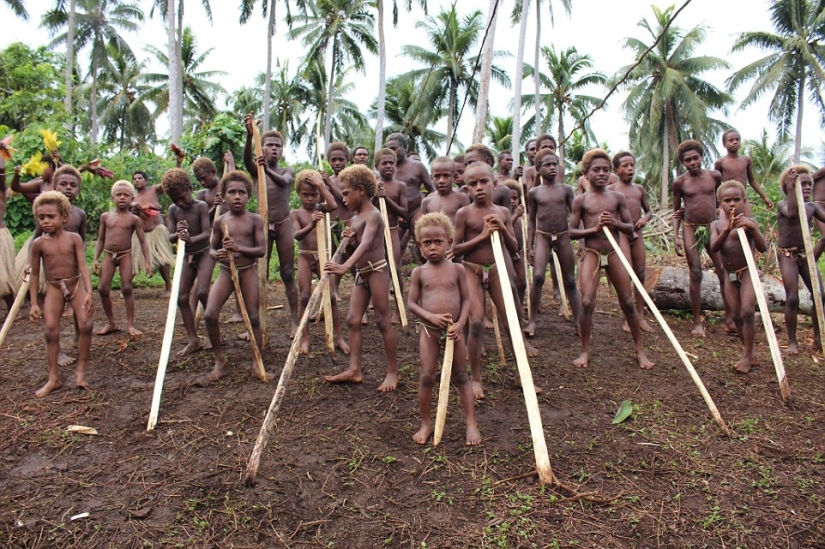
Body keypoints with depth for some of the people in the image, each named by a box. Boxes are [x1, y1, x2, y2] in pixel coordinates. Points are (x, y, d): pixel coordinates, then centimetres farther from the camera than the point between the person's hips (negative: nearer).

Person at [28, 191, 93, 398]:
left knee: (85, 324, -13)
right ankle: (53, 377, 7)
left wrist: (89, 291, -23)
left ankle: (81, 369, 5)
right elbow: (35, 274, 3)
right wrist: (34, 303, 1)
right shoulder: (39, 243, -3)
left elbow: (83, 266, -11)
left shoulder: (74, 238, -6)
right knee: (51, 331, -3)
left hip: (76, 285, -1)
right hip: (53, 289, 1)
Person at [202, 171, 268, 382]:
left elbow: (262, 250, -8)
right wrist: (216, 254, -11)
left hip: (248, 271, -2)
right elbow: (212, 248, 13)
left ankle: (257, 363, 15)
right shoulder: (220, 221, 5)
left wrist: (239, 248, -23)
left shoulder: (255, 220, -2)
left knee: (253, 317, 0)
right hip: (225, 271, 2)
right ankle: (220, 361, 8)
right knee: (210, 314, -11)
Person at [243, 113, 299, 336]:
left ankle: (295, 321, 6)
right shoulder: (256, 170, 5)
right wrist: (249, 135, -38)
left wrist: (268, 169, -40)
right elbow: (247, 159, -19)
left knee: (288, 274, 2)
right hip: (263, 225, 0)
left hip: (284, 225, 0)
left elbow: (283, 182, -19)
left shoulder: (288, 171, 6)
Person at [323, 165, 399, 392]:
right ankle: (354, 369, 8)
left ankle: (393, 371, 7)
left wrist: (345, 266, -46)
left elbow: (366, 244, -32)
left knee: (383, 321, -3)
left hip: (377, 271, -9)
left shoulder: (372, 215, -15)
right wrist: (348, 240, -2)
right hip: (361, 274, 9)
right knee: (353, 320, 5)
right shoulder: (355, 218, 13)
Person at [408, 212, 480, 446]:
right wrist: (430, 316, -20)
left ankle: (471, 424, 15)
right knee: (427, 377, 1)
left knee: (460, 377, 9)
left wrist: (460, 324, -16)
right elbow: (411, 303, -3)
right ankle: (426, 424, 17)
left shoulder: (457, 269, -1)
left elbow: (466, 299, -1)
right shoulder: (419, 272, -1)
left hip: (453, 330, 0)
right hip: (428, 329, 0)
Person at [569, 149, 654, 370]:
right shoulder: (581, 200, 0)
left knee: (628, 302, 7)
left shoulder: (617, 198, 6)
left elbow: (630, 228, 7)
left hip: (615, 252, 2)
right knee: (587, 302, -11)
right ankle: (585, 351, 5)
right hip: (591, 254, -2)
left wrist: (615, 223, -12)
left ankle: (640, 350, 22)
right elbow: (572, 232, -3)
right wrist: (594, 228, -17)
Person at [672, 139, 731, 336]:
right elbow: (676, 211, 4)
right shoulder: (680, 182, -3)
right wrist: (675, 236, -4)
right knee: (695, 274, 0)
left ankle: (729, 318, 13)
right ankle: (697, 322, 8)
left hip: (713, 228, 2)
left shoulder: (715, 176, 1)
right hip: (691, 229, -2)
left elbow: (719, 199, 17)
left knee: (724, 272, 0)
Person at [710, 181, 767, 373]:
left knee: (747, 312, -16)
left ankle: (747, 355, -5)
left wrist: (752, 228, -33)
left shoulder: (749, 222, -7)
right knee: (736, 316, 8)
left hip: (747, 272, -4)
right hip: (730, 275, 4)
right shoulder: (716, 225, 3)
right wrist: (727, 229, -32)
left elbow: (763, 248, -18)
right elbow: (714, 248, -16)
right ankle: (750, 354, 21)